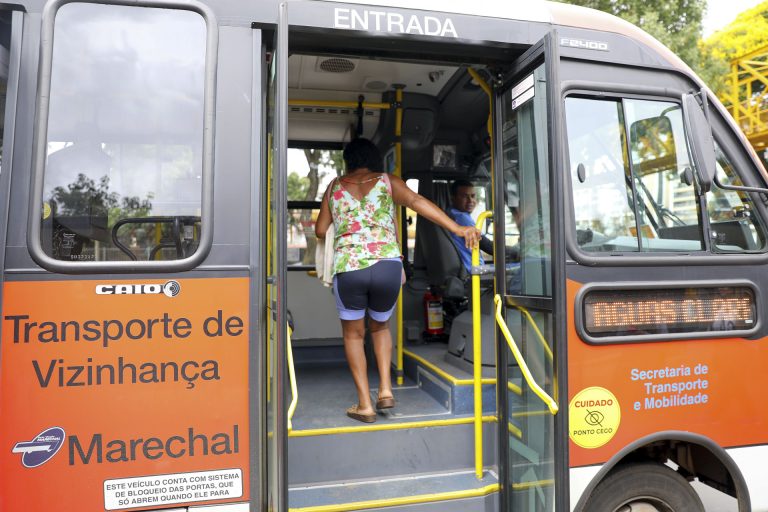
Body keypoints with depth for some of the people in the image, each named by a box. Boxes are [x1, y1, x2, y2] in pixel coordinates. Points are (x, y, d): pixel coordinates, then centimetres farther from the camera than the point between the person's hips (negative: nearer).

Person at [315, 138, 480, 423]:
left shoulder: (335, 187, 16)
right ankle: (385, 388, 16)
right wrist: (457, 229, -13)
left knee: (353, 333, 19)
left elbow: (320, 231, 15)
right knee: (379, 326, 27)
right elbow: (417, 202, -6)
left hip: (348, 269, 0)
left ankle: (365, 404, 17)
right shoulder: (387, 182, 11)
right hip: (387, 267, 1)